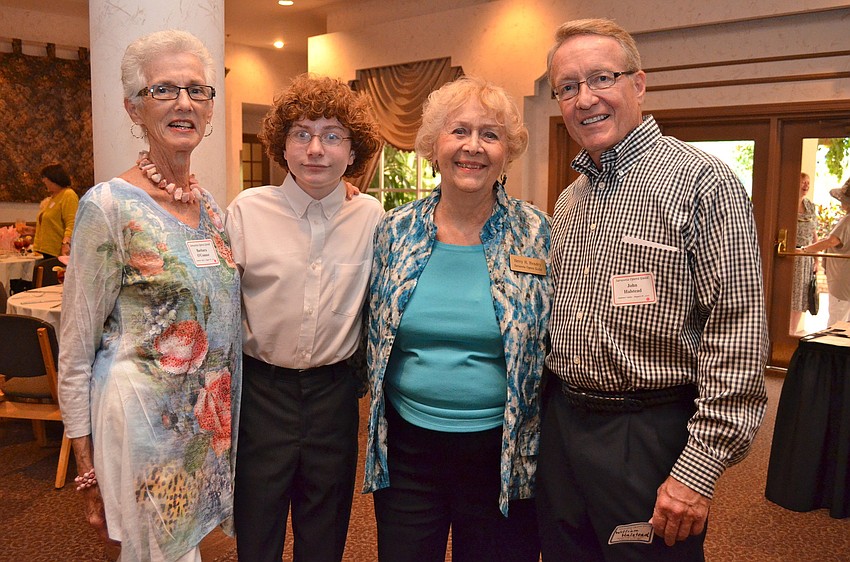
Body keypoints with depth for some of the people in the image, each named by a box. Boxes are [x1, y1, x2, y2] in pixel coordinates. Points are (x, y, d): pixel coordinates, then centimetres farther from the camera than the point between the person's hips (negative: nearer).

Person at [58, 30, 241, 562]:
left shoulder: (211, 204, 5)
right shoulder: (109, 205, -14)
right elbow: (76, 353, -11)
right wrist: (88, 471, -9)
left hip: (212, 417, 6)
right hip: (144, 419, -6)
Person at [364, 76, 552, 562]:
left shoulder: (537, 235, -7)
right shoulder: (396, 230, -2)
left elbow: (559, 346, 0)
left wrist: (542, 446, 2)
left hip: (502, 451, -1)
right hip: (405, 444, 2)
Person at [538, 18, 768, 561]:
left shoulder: (704, 183, -12)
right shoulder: (570, 200, 10)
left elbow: (738, 337, -17)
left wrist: (698, 471, -18)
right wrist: (550, 411, 12)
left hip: (652, 436, -6)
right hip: (561, 422, 7)